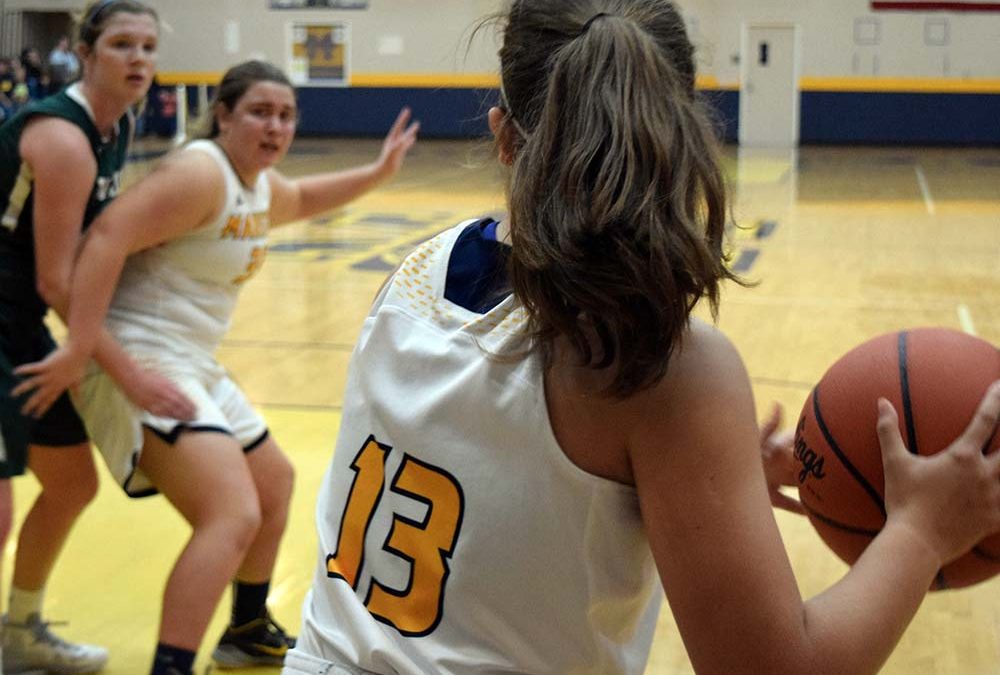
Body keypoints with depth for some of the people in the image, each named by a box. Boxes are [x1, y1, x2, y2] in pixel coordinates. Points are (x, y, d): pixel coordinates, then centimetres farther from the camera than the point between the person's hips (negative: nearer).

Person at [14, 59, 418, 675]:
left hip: (193, 365, 11)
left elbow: (302, 200, 36)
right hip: (141, 362, -11)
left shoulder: (261, 185, 11)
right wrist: (78, 349, -34)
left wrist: (376, 173, 24)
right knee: (234, 515, -25)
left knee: (274, 483, 27)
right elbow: (108, 237, -29)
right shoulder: (201, 173, -19)